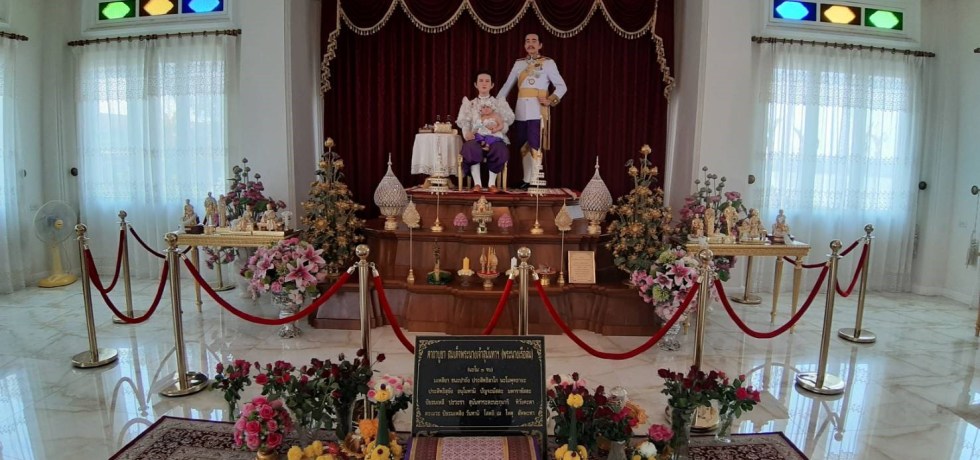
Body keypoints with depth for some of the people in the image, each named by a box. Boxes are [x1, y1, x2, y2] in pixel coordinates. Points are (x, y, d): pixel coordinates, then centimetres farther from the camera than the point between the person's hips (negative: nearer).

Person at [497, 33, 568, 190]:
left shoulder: (548, 63, 4)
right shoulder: (519, 63, 16)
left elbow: (562, 86, 3)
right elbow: (507, 86, 15)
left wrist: (551, 100, -13)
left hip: (537, 109, -4)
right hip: (521, 109, 4)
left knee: (535, 147, -8)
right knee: (523, 147, 6)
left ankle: (534, 182, -5)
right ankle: (526, 180, 14)